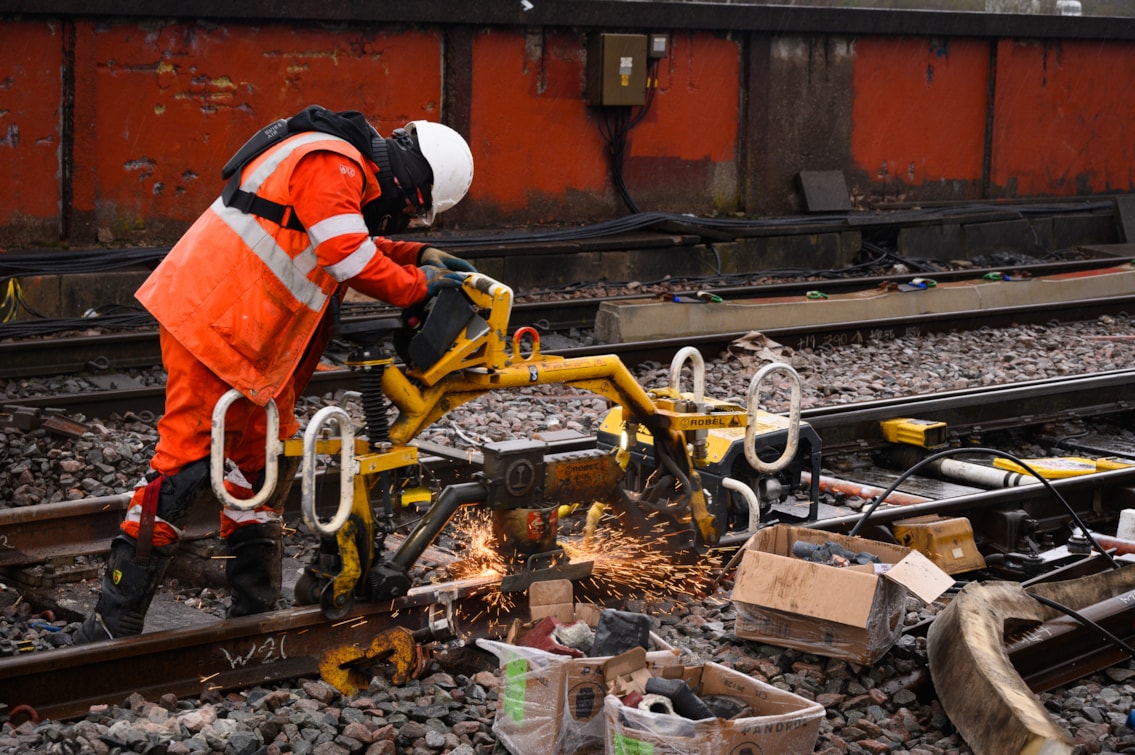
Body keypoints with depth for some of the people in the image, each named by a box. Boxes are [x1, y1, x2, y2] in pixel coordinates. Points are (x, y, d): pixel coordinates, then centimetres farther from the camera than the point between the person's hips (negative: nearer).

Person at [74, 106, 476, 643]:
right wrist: (415, 285, -11)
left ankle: (254, 613, 25)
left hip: (253, 339, 11)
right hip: (211, 323, -11)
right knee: (190, 462, -11)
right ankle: (112, 627, -7)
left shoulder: (348, 172, 15)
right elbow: (348, 258, -26)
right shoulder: (330, 166, -17)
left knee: (266, 458, 15)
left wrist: (418, 255, 14)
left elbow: (355, 245, 27)